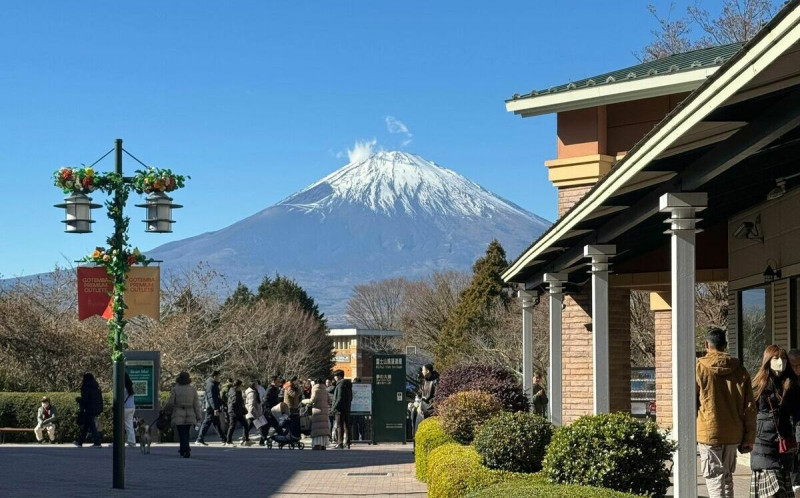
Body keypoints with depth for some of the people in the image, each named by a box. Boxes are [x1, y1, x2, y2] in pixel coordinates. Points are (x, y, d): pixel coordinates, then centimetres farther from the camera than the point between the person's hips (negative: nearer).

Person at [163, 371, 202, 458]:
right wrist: (199, 416, 5)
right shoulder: (193, 389, 2)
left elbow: (170, 402, -5)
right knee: (186, 434, 17)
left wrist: (165, 409, 15)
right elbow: (196, 404, 2)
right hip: (190, 415, 3)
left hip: (178, 416, -3)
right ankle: (183, 449, 26)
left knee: (182, 434, -1)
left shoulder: (175, 389, -7)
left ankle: (186, 450, -13)